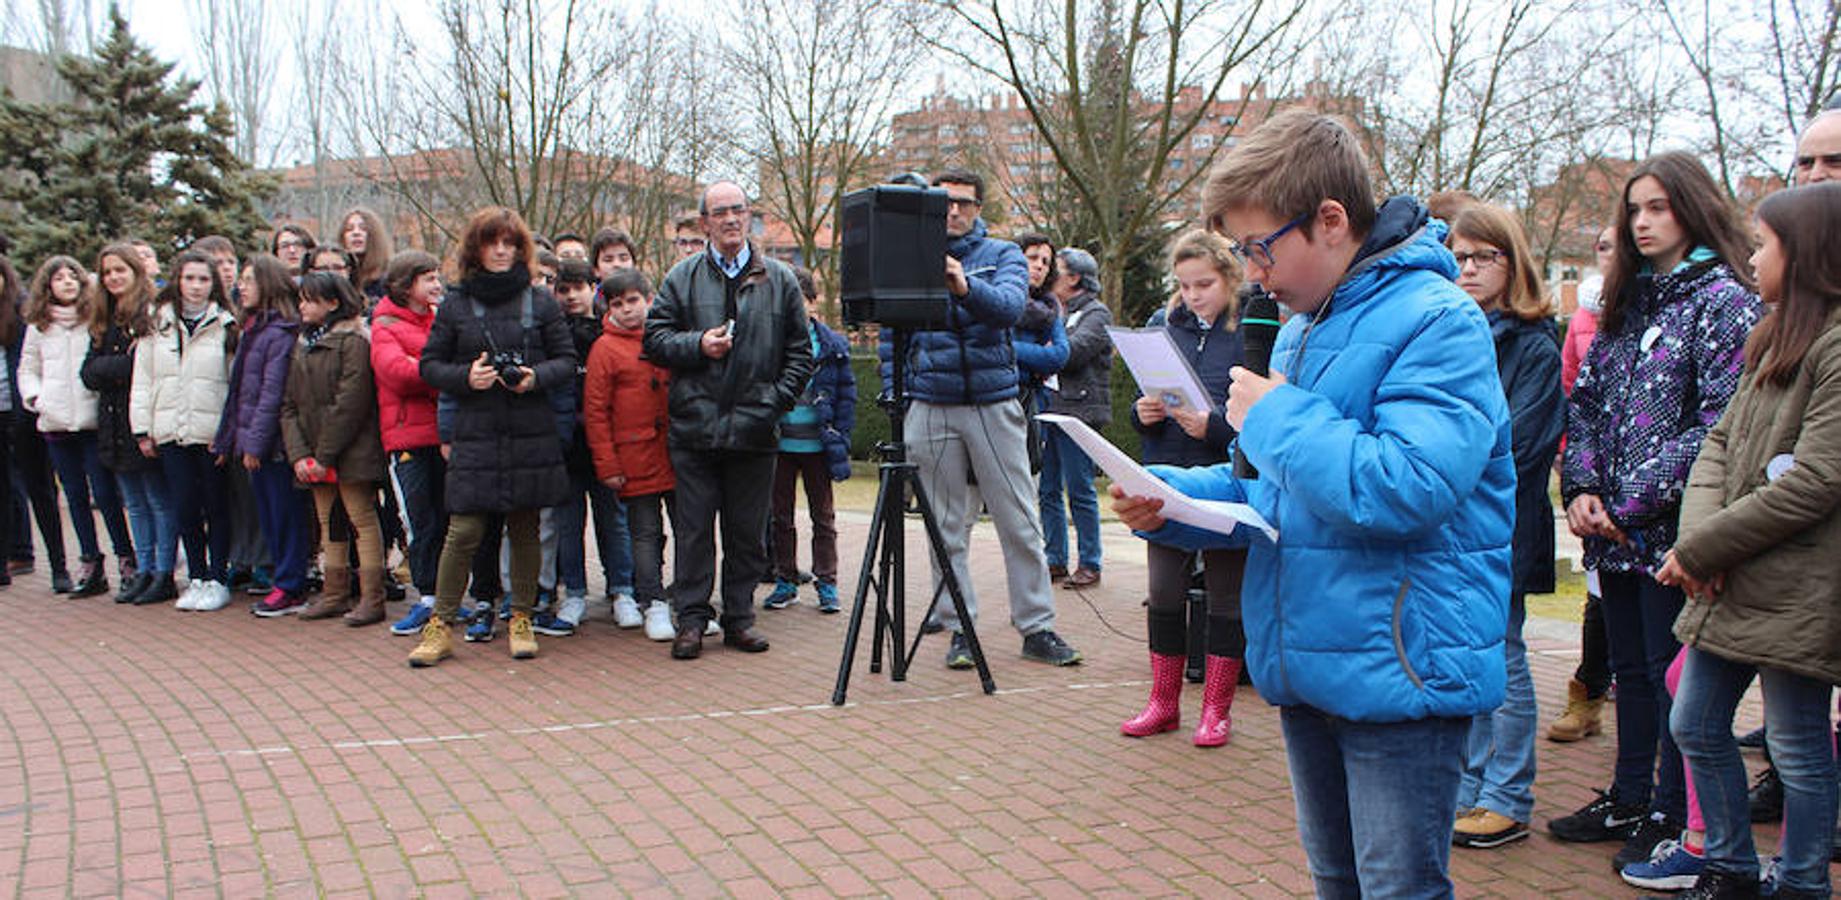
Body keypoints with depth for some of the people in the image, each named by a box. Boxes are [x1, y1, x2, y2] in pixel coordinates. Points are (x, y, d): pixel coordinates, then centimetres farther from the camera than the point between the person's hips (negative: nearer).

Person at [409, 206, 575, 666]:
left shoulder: (540, 301, 6)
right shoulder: (455, 304, 7)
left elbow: (568, 360, 7)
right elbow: (430, 365, 9)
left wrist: (537, 376, -12)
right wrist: (465, 377, -10)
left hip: (531, 435, 1)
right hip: (475, 434, 0)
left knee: (525, 529, 8)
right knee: (464, 530, -4)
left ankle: (521, 619, 20)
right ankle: (440, 625, 6)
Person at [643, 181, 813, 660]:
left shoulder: (780, 280, 9)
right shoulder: (683, 277, 8)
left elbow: (799, 352, 10)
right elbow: (655, 337, 6)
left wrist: (778, 399, -2)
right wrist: (698, 345, -10)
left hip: (755, 430, 1)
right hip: (695, 427, -1)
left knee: (748, 532, 7)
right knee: (694, 530, 2)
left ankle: (739, 617, 18)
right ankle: (691, 619, 11)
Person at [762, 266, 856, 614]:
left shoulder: (832, 345, 0)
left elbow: (846, 394, 3)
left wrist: (840, 440, -3)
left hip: (817, 444, -1)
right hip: (778, 443, 1)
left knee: (823, 516, 6)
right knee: (781, 516, 9)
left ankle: (826, 583, 14)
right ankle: (785, 581, 20)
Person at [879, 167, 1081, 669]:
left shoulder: (1003, 255, 5)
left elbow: (1010, 305, -16)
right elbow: (890, 335, 12)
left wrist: (966, 287, -35)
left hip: (995, 403, -1)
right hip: (931, 408, 1)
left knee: (1021, 523, 2)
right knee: (947, 528, 4)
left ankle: (1037, 628, 11)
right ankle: (959, 630, 13)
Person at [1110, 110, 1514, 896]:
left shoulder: (1435, 321, -16)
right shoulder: (1303, 327, 12)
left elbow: (1408, 487, -29)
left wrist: (1276, 417, -17)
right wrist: (1172, 502, 1)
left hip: (1399, 672, -8)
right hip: (1309, 665, 9)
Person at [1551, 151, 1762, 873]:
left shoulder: (1724, 301, -8)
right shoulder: (1626, 301, 14)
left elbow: (1721, 424, -16)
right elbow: (1585, 400, 12)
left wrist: (1635, 500, -17)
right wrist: (1582, 486, -2)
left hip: (1674, 529, -7)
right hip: (1615, 532, 7)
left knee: (1672, 673, 4)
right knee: (1629, 668, 15)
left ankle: (1674, 817, 17)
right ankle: (1629, 800, 28)